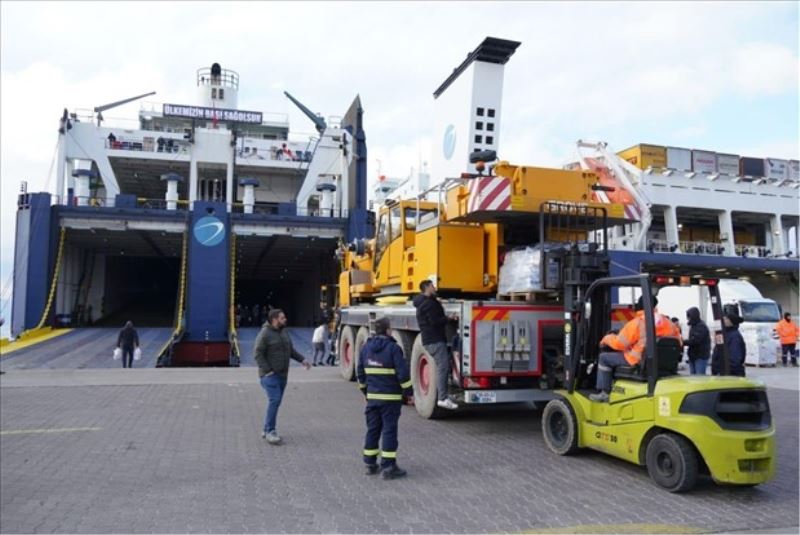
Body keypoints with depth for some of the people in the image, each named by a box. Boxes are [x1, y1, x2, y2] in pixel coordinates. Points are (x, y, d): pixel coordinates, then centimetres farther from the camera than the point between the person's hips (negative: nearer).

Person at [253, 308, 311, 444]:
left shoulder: (284, 331, 10)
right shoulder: (265, 334, -12)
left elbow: (291, 350, 19)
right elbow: (257, 354, -15)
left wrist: (302, 359, 9)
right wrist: (267, 371, -19)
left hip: (282, 374, 8)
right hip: (270, 375, -8)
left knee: (276, 402, 10)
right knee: (274, 400, -16)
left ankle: (267, 430, 19)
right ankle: (270, 431, -9)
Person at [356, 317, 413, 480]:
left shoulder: (366, 347, 6)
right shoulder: (393, 348, -13)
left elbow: (360, 373, 13)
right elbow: (403, 373, -15)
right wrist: (409, 393, -5)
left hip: (372, 397, 6)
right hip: (390, 397, -6)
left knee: (372, 429, 13)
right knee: (389, 430, -1)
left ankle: (370, 464, 20)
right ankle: (388, 467, 1)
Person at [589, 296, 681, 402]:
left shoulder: (636, 323, -15)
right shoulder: (668, 322, 2)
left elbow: (619, 344, -12)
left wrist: (606, 339, 9)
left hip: (639, 361, -7)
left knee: (604, 358, 9)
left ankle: (604, 393, 9)